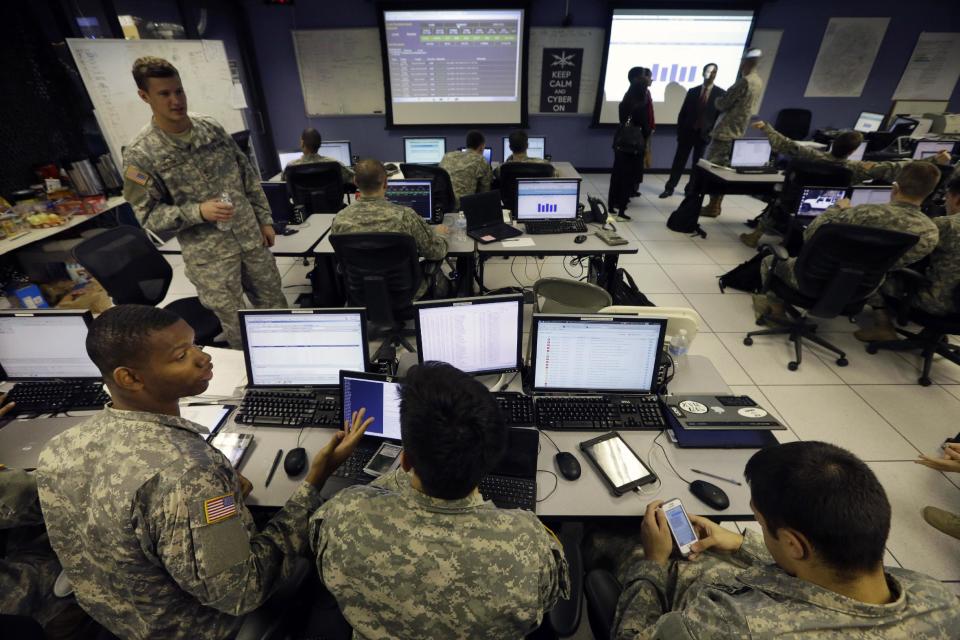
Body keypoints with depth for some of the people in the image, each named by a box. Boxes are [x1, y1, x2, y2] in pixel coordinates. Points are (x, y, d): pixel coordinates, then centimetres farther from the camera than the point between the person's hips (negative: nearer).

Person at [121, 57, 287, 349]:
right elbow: (147, 214, -7)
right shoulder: (139, 154, -10)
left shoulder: (211, 127, 2)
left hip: (251, 237, 4)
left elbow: (248, 176, 9)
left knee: (274, 304, 17)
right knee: (236, 325, 6)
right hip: (209, 255, -4)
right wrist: (198, 212, -22)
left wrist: (265, 220, 7)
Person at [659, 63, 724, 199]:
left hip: (704, 134, -1)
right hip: (687, 132, 1)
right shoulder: (692, 91, 5)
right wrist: (679, 131, 1)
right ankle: (669, 188, 6)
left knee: (697, 164, 6)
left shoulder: (720, 93, 0)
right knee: (679, 161, 2)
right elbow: (683, 113, 6)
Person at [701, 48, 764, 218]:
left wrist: (717, 101, 7)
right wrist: (724, 100, 12)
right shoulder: (758, 82, 15)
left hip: (725, 131, -9)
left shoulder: (744, 81, -16)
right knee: (723, 168, 11)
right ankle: (716, 205, 14)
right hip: (737, 131, 9)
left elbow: (722, 104, -13)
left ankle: (712, 207, -6)